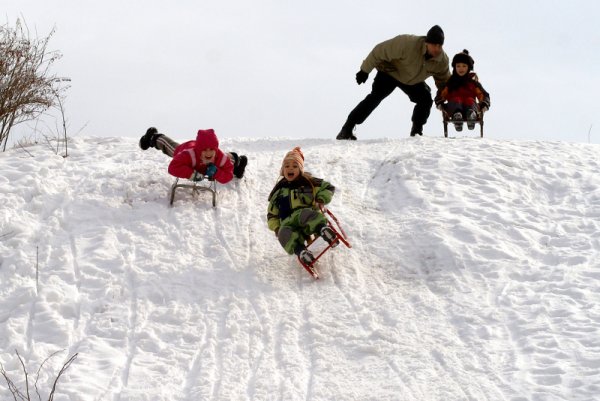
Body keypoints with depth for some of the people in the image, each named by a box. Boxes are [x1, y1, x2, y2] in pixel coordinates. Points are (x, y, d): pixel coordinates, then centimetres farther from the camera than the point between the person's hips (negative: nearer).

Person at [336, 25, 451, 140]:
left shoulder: (442, 60, -23)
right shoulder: (407, 44, -39)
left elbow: (444, 80, -1)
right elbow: (380, 51, -28)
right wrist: (365, 70, -20)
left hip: (413, 81, 5)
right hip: (389, 72, -5)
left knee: (426, 100, -9)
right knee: (375, 98, -20)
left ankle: (416, 132, 11)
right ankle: (346, 130, -20)